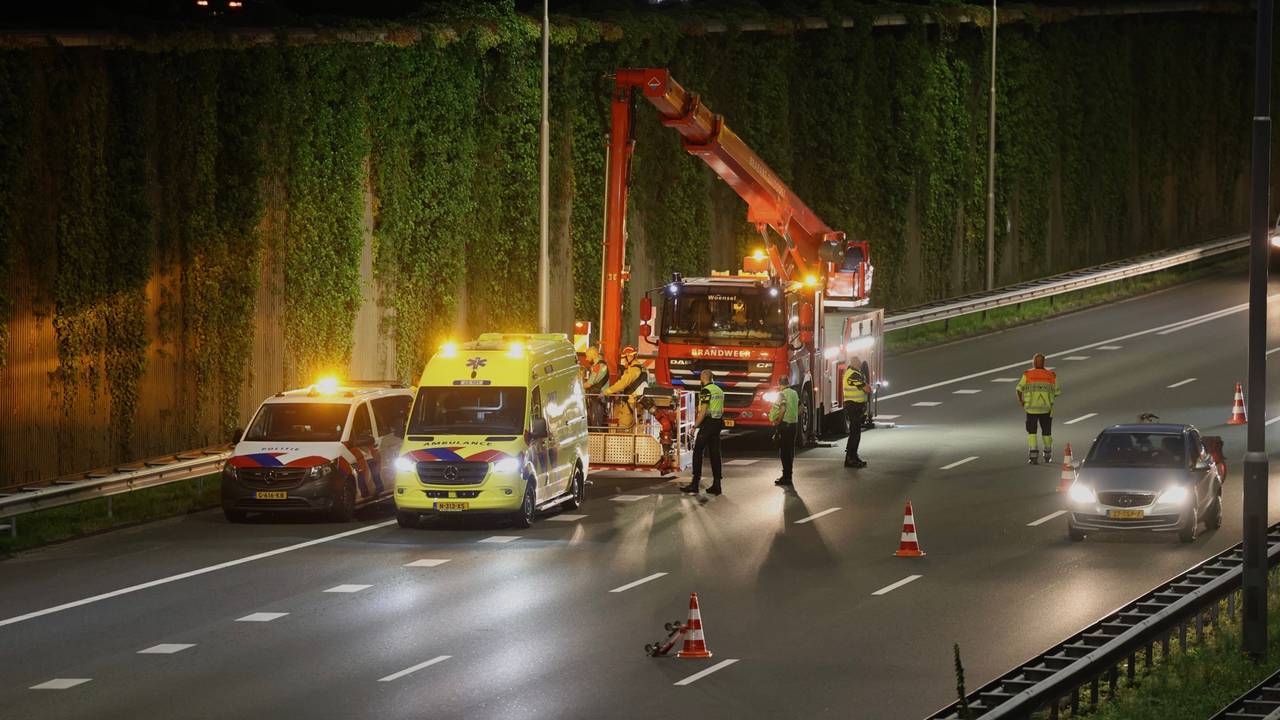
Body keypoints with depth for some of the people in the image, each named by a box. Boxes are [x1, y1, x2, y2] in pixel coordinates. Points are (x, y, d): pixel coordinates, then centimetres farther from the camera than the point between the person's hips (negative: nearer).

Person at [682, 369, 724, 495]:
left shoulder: (706, 391, -12)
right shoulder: (719, 390, 14)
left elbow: (703, 411, -19)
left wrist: (695, 426, -15)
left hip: (707, 423, -8)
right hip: (718, 423, 8)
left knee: (697, 453, -3)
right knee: (715, 454, 7)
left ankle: (695, 484, -6)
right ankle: (716, 485, 4)